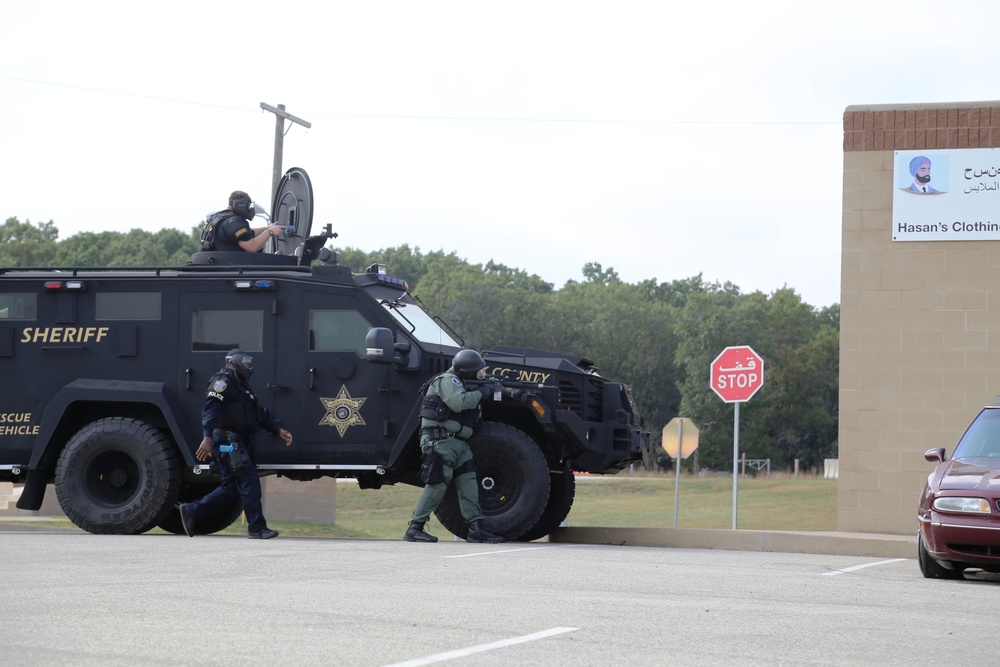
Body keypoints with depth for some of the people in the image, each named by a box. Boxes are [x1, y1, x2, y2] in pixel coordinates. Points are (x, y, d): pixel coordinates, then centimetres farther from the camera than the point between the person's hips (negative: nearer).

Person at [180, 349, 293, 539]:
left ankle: (192, 511, 14)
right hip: (228, 442, -10)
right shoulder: (223, 381, -6)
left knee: (231, 488, 10)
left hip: (238, 443, 10)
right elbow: (211, 408, -20)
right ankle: (256, 527, -7)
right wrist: (207, 437, -32)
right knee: (250, 482, -10)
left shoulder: (242, 385, 26)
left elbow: (259, 414, 28)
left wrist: (278, 429, 16)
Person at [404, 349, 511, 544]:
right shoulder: (447, 381, -10)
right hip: (440, 440, -10)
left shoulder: (461, 383, 22)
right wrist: (480, 393, -13)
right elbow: (459, 402, -26)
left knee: (468, 482, 4)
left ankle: (476, 529, 4)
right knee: (437, 484, -12)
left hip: (458, 441, 10)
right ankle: (414, 529, -9)